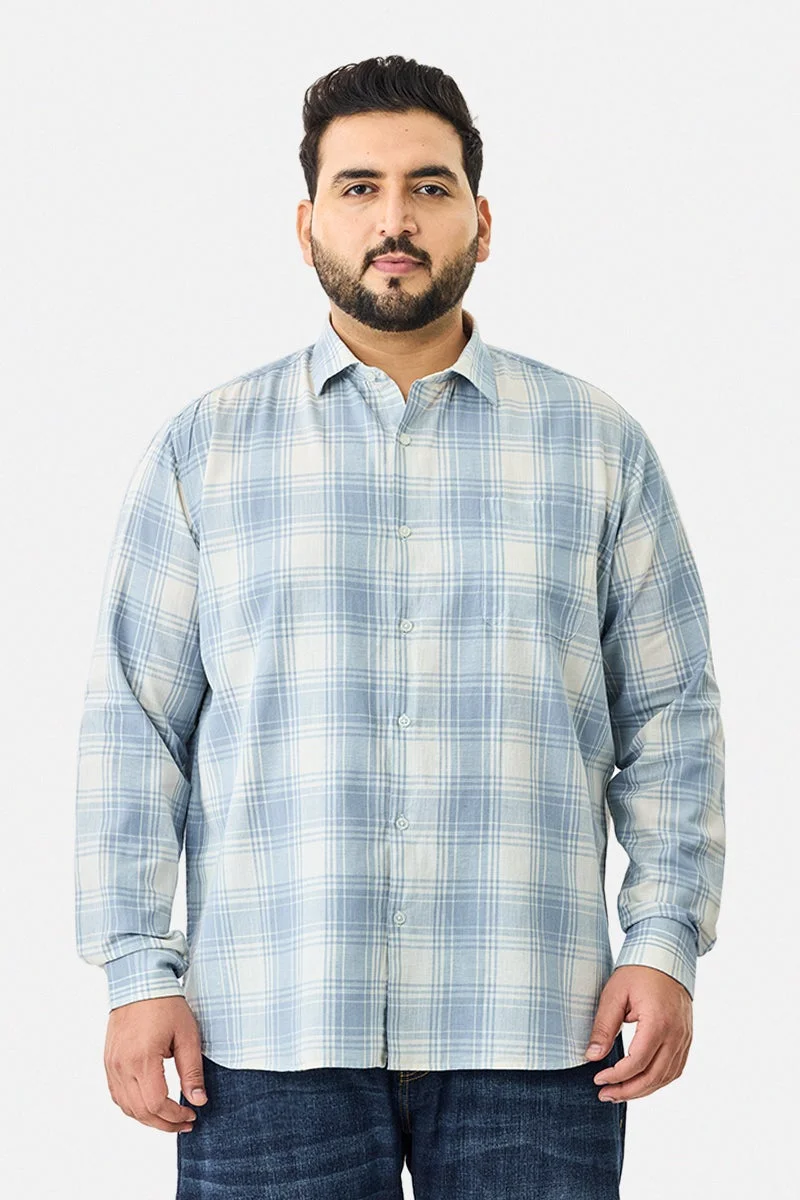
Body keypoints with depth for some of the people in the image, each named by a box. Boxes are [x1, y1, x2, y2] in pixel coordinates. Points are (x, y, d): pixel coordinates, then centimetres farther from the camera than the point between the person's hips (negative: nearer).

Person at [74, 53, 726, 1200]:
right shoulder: (204, 448, 8)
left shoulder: (598, 443, 9)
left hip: (531, 1032, 1)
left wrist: (665, 943, -1)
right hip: (272, 1033, 0)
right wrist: (139, 969, -2)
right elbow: (134, 721, 6)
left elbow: (670, 715, 9)